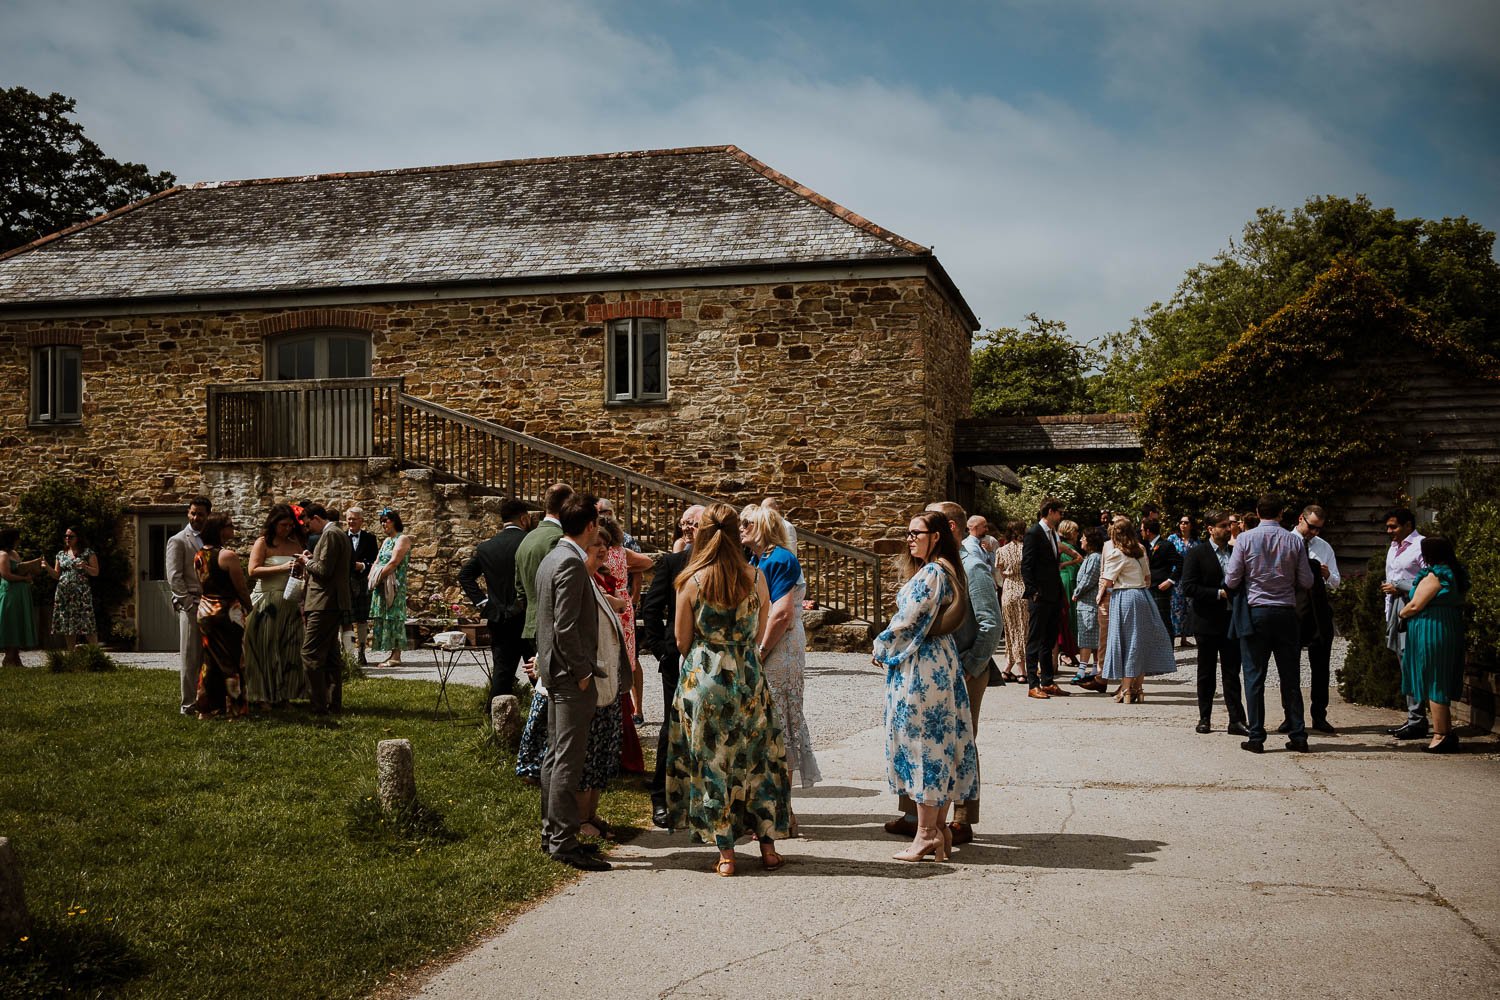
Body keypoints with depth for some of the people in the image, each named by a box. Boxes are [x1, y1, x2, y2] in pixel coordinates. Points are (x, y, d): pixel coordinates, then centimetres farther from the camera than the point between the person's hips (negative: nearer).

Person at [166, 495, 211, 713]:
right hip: (191, 605, -5)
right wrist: (189, 603, -13)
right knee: (190, 657, -4)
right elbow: (174, 577, -7)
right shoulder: (178, 541, 0)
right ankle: (189, 703, 0)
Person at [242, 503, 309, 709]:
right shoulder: (263, 543, 0)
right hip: (267, 602, -5)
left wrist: (303, 572, 0)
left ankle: (282, 694, 11)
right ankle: (261, 695, 2)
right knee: (265, 648, -2)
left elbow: (303, 570, 24)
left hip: (290, 603, 5)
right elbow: (253, 570, -11)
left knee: (288, 648, 4)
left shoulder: (296, 544, 13)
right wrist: (282, 568, -18)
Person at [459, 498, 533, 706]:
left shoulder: (485, 546, 6)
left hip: (499, 620, 4)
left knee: (501, 673, 9)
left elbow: (465, 575, 7)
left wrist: (481, 602, 4)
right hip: (528, 619, -4)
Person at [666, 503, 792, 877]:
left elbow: (682, 640, -1)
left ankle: (725, 853, 10)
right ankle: (768, 847, 19)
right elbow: (759, 634, 6)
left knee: (712, 762, 8)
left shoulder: (691, 581, -10)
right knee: (757, 759, 14)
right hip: (749, 677, 2)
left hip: (703, 678, -2)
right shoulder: (756, 577, -5)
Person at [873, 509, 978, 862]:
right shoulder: (946, 572, 14)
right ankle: (940, 828, 16)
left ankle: (926, 835, 2)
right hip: (940, 661, 10)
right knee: (940, 742, 11)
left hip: (919, 668, -10)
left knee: (921, 743, -4)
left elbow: (906, 621, -18)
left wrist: (881, 648, -2)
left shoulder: (930, 574, -17)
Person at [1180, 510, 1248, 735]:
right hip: (1207, 622, -3)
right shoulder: (1196, 554, -5)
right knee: (1206, 673, 7)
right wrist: (1219, 594, -17)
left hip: (1231, 621, 3)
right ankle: (1204, 718, 16)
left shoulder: (1235, 553, 11)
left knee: (1232, 672, 2)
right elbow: (1188, 588, -13)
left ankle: (1236, 720, 2)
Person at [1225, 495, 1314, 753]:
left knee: (1254, 676, 3)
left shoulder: (1246, 539, -6)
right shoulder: (1295, 541, -2)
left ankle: (1256, 737, 2)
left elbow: (1231, 580, -4)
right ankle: (1298, 736, 12)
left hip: (1256, 611, -2)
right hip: (1286, 612, 2)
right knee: (1290, 677, 10)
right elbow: (1306, 582, 2)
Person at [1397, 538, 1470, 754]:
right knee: (1442, 684, 13)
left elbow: (1415, 606, -17)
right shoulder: (1457, 575, 12)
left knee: (1434, 685, -4)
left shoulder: (1434, 576, -15)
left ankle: (1441, 735, -5)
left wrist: (1401, 613, 4)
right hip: (1452, 631, 9)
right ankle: (1447, 734, 15)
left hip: (1431, 633, -9)